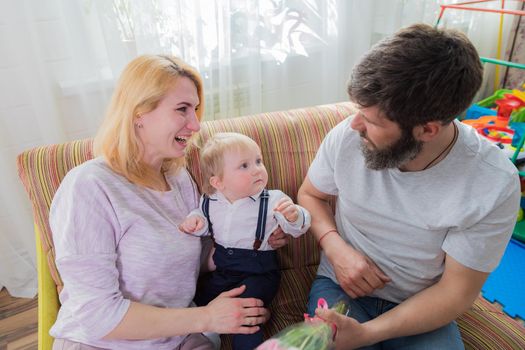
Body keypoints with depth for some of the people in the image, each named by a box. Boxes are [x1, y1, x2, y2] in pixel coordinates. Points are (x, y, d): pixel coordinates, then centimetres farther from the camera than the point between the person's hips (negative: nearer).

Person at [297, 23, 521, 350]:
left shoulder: (495, 185, -19)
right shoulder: (346, 136, -16)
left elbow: (456, 291, -11)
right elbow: (310, 195, 2)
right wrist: (336, 248, -17)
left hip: (421, 309, 1)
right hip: (342, 286, 0)